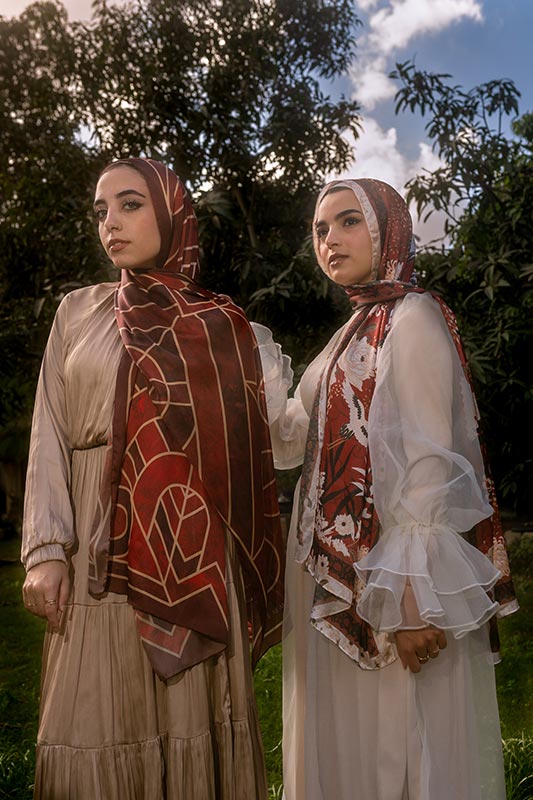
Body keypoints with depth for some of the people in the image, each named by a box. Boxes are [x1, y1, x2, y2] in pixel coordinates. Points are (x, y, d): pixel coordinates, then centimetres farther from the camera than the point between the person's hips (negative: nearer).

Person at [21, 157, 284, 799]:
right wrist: (46, 550, -7)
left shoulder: (222, 327, 7)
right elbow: (50, 437, 5)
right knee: (102, 718, 3)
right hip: (100, 545, 1)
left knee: (193, 716, 2)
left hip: (192, 547, -1)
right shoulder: (78, 313, 12)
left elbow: (245, 446, 5)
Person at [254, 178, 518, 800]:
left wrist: (413, 595, -23)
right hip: (334, 578, 8)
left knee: (391, 744, 5)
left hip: (384, 570, -8)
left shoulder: (411, 318, -10)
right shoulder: (354, 333, 16)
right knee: (341, 743, 18)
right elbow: (292, 443, 11)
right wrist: (261, 370, -2)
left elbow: (430, 462, -18)